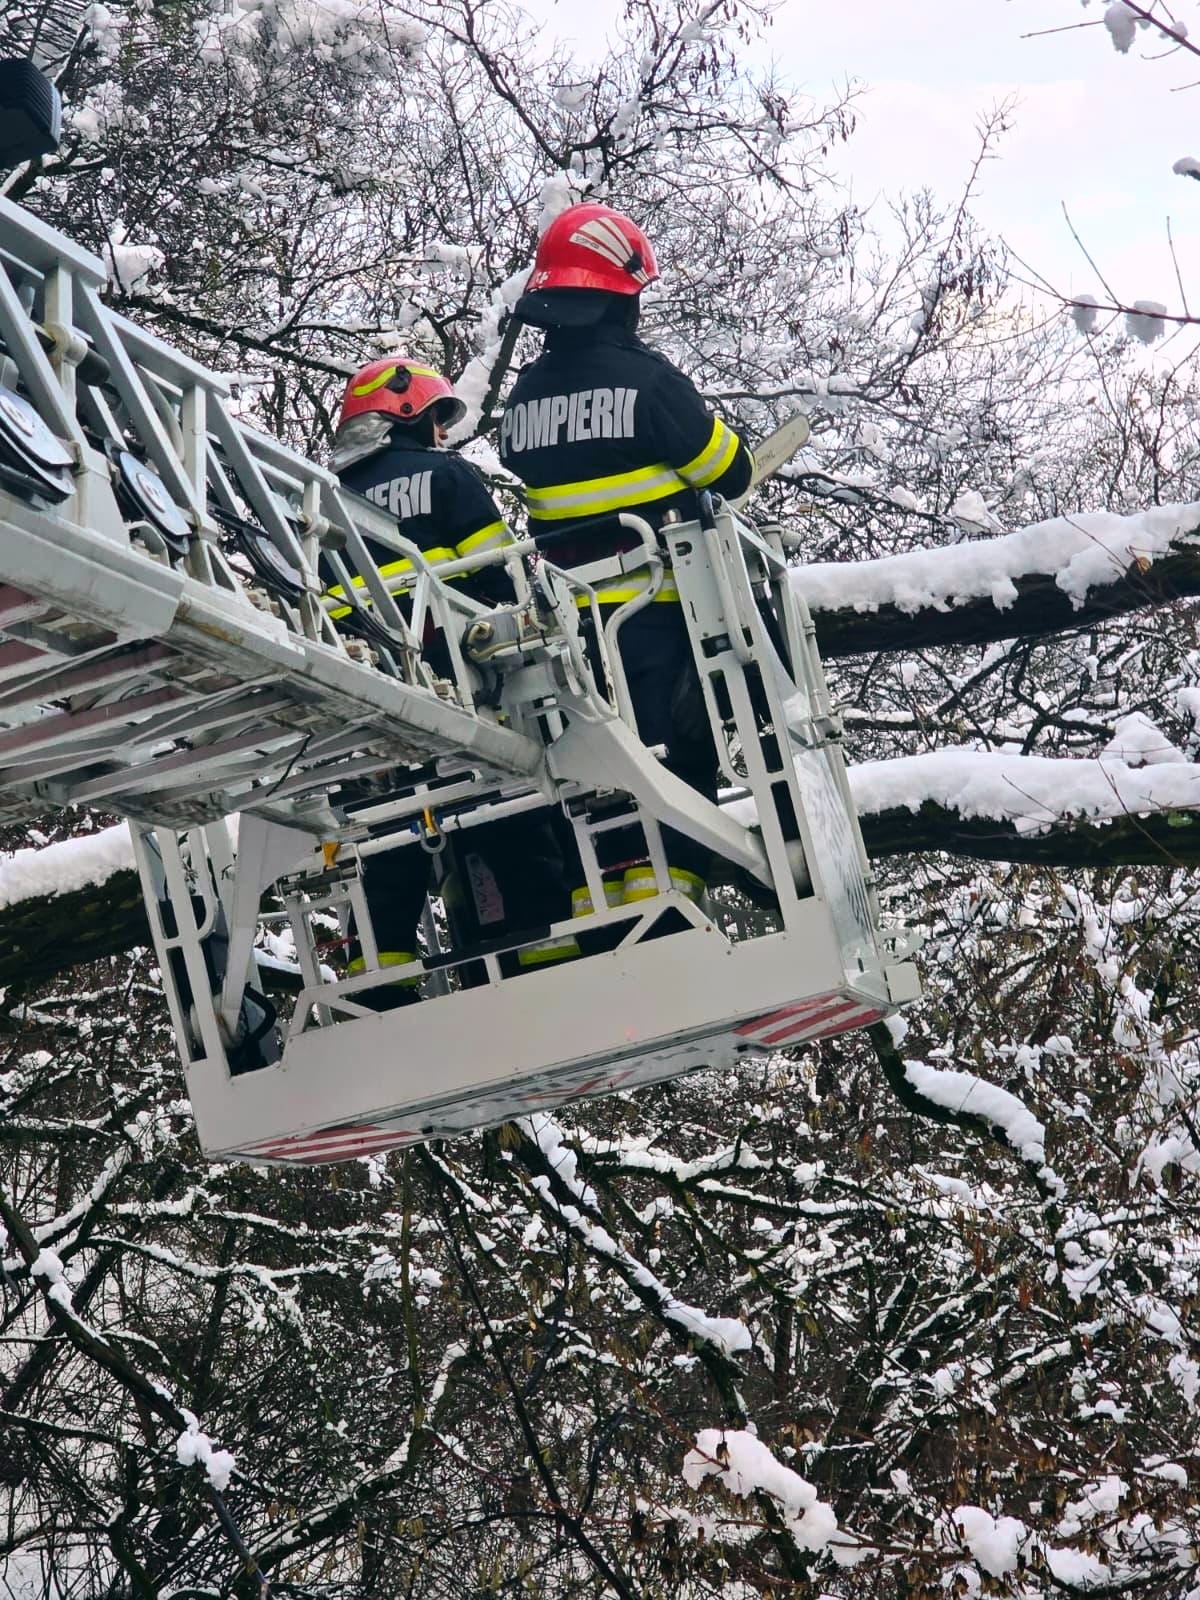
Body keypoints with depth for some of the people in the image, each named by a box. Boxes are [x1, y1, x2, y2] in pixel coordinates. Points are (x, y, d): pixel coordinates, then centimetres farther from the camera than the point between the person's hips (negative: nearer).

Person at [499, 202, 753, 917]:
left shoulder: (525, 395, 6)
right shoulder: (645, 376, -10)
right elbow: (729, 473, -4)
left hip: (568, 617, 6)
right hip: (654, 607, -6)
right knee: (679, 753, -1)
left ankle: (594, 922, 10)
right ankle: (660, 902, -10)